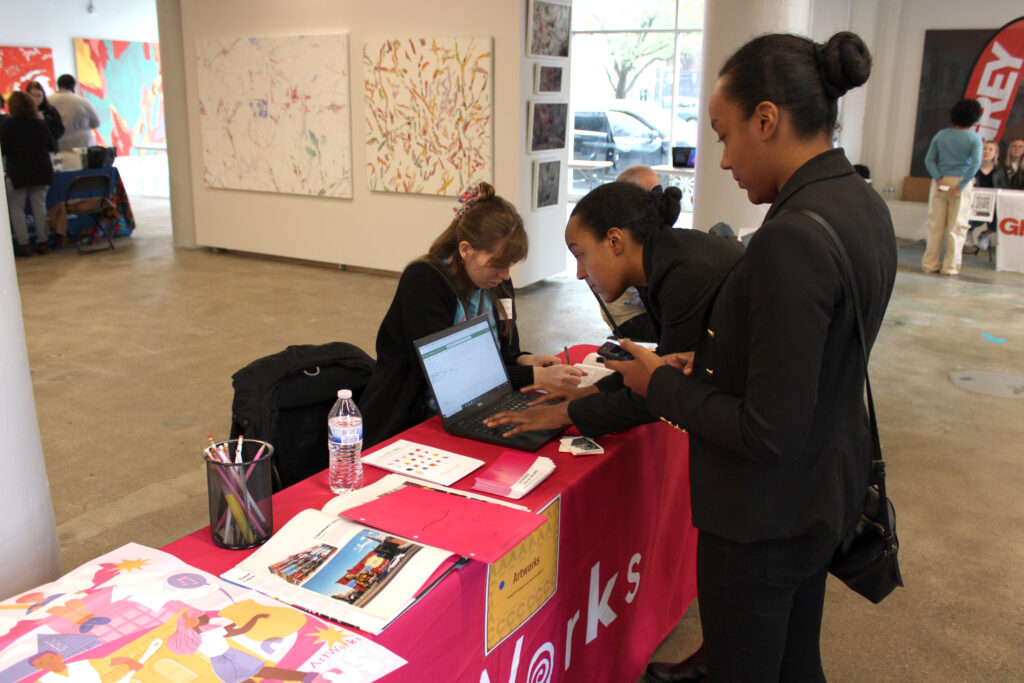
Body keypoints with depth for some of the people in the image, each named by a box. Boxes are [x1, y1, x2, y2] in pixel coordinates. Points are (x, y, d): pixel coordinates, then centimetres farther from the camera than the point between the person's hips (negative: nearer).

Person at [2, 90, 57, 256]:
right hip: (42, 170, 4)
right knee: (39, 205, 10)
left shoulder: (7, 125, -7)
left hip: (18, 172, -3)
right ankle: (43, 242, 11)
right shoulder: (40, 124, 3)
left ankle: (23, 244, 1)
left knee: (16, 208, 4)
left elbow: (4, 150, -10)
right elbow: (53, 147, 7)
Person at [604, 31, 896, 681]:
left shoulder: (792, 240, -30)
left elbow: (769, 434, -27)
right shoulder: (863, 205, 1)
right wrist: (707, 363, 6)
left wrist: (661, 384, -14)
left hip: (765, 518, -9)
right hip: (827, 495, 9)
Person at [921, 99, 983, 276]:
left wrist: (939, 179, -8)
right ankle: (950, 266, 3)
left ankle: (930, 263, 7)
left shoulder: (941, 135, 6)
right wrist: (961, 186, -14)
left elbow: (929, 159, -1)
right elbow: (975, 163, -14)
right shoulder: (974, 138, -3)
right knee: (956, 226, 2)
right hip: (961, 181, -3)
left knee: (936, 225, 6)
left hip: (941, 182, 3)